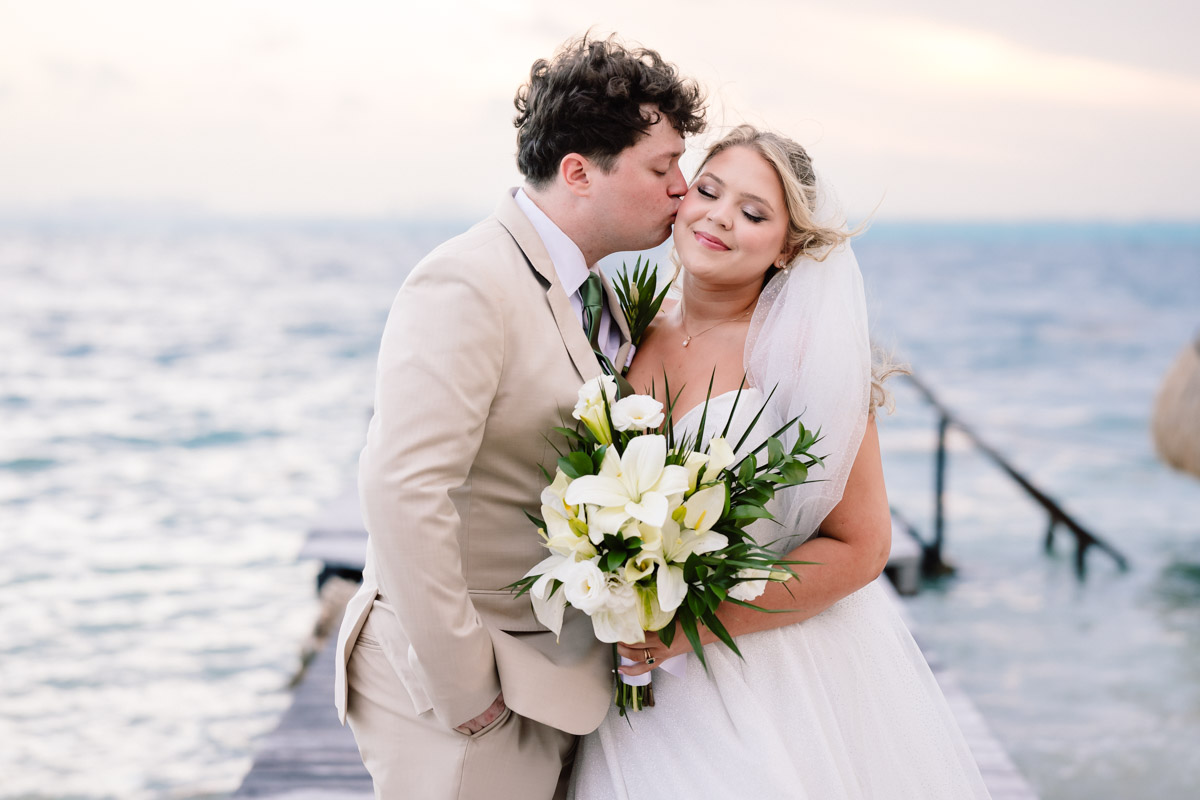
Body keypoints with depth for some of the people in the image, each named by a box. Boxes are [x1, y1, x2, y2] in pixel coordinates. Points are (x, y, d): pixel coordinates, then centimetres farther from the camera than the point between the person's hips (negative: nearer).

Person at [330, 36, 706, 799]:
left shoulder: (596, 295, 11)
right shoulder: (466, 283, -18)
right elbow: (402, 487, -27)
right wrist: (464, 688, -21)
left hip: (555, 674, 8)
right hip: (454, 679, -8)